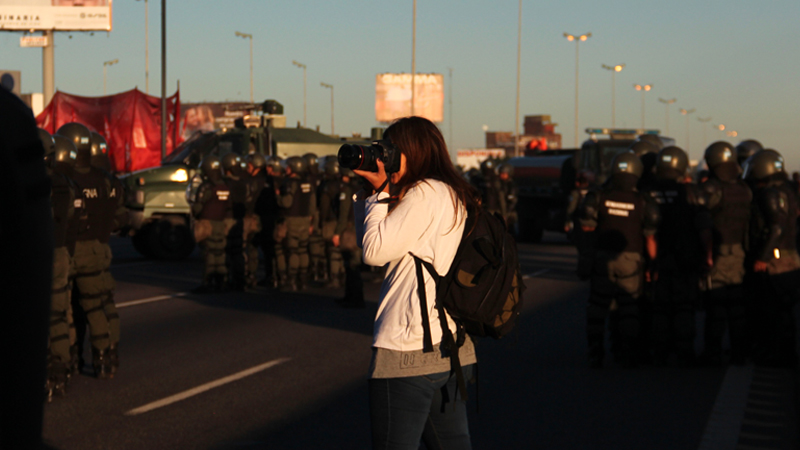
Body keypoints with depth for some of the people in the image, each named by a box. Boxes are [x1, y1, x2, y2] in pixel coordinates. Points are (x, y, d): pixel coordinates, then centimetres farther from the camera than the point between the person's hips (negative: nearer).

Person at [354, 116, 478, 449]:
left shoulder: (425, 193, -11)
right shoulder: (453, 196, 18)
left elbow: (374, 251, -13)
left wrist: (380, 191, -4)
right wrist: (366, 192, 14)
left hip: (411, 352, -10)